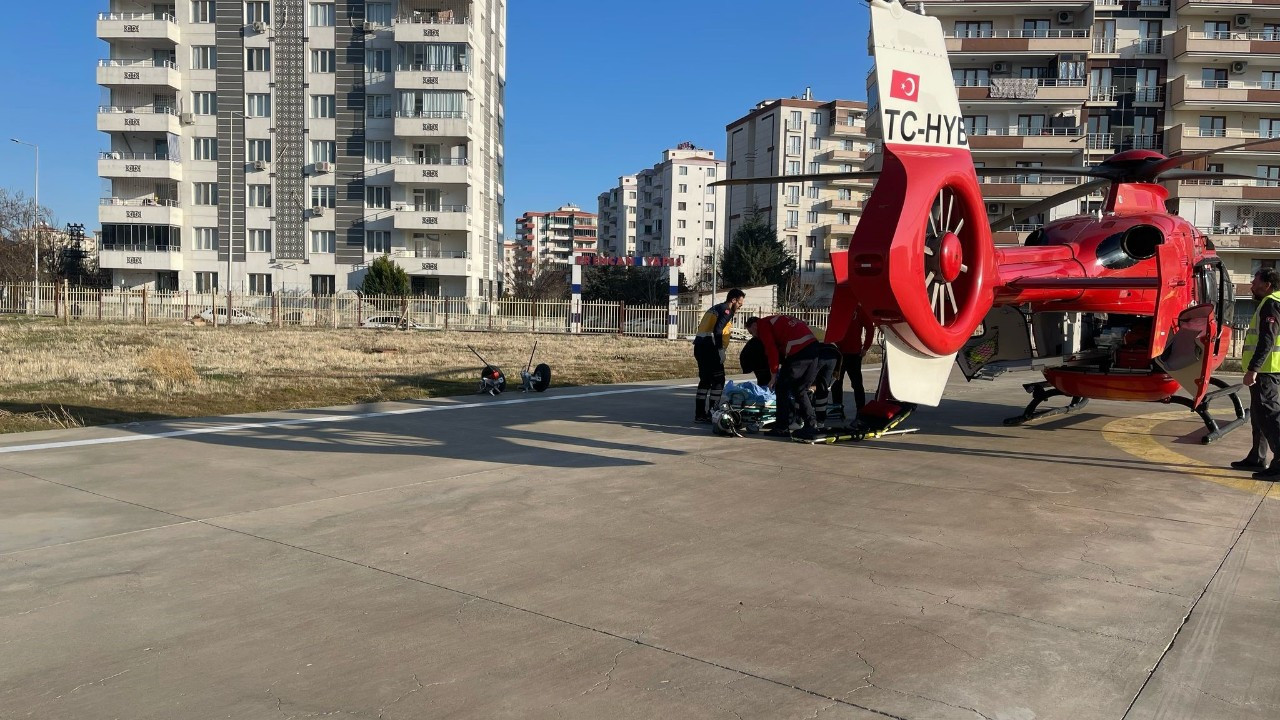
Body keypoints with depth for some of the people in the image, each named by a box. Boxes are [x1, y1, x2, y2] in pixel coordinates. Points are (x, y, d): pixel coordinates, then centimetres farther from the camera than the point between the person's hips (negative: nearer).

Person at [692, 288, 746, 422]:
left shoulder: (715, 308, 24)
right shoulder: (726, 310, -5)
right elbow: (717, 330, -19)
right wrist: (721, 349, -17)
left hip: (699, 346, 10)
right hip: (709, 347, -9)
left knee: (705, 380, 14)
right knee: (718, 380, -4)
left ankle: (700, 414, 15)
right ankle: (712, 413, -6)